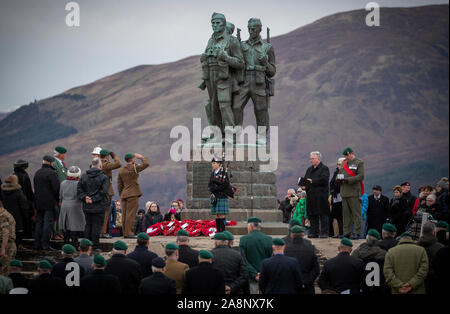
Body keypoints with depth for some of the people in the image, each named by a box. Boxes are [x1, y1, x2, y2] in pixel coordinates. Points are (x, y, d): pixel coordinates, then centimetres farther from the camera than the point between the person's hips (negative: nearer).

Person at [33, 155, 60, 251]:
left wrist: (37, 199, 16)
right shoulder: (52, 173, -12)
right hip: (50, 203, -7)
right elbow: (56, 188, -17)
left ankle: (37, 244, 11)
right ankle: (45, 244, -9)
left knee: (38, 223, 11)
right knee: (48, 223, -5)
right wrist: (58, 199, -3)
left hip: (38, 202, 7)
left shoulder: (37, 173, 13)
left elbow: (35, 188, 16)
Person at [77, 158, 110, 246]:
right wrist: (94, 199, -13)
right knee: (97, 226, 2)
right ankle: (95, 245, 3)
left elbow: (79, 189, 1)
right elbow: (103, 192, -16)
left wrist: (84, 197, -5)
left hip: (87, 206, 4)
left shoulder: (84, 176, 6)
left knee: (88, 225, 15)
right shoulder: (104, 178, -9)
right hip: (99, 207, -4)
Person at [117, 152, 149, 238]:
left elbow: (119, 185, 16)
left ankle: (125, 233, 10)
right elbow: (146, 164, -8)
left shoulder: (121, 170, 13)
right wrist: (141, 157, 8)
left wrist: (121, 195, 21)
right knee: (130, 214, -8)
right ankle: (128, 233, -11)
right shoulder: (133, 168, -9)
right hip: (133, 194, -7)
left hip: (124, 194, 7)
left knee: (125, 214, 8)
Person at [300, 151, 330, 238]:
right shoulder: (309, 169, 20)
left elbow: (324, 179, -17)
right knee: (312, 215, 7)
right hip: (311, 195, 7)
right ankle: (314, 232, 13)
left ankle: (324, 232, -3)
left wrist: (312, 181, -18)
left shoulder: (324, 168, -2)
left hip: (321, 195, -7)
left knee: (323, 214, -5)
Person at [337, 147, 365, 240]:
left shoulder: (359, 163, -2)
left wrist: (348, 180, -18)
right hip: (344, 192, 7)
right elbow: (340, 174, 25)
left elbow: (361, 176, -11)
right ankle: (347, 232, 11)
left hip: (354, 192, -7)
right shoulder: (344, 163, 20)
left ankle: (357, 232, -5)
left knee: (356, 213, -6)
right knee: (346, 213, 7)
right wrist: (339, 179, 0)